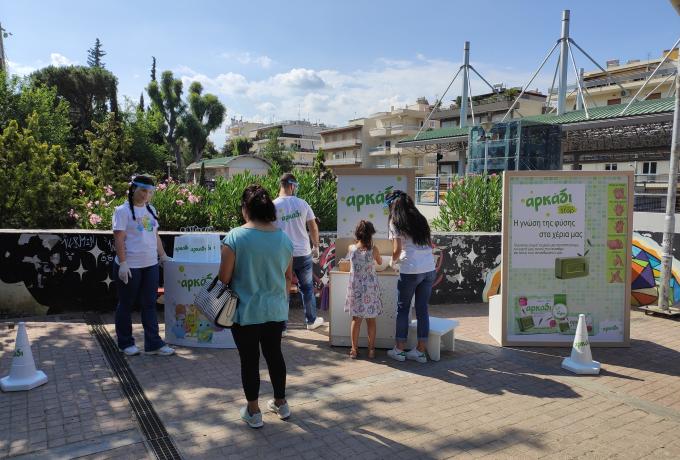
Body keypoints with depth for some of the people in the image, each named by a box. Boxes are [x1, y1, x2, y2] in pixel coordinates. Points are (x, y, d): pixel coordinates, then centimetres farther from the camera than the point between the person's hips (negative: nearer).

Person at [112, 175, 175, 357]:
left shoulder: (151, 210, 12)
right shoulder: (123, 211, -8)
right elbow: (119, 238, -13)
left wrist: (162, 255, 16)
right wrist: (123, 263, -19)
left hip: (151, 265, 6)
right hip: (130, 266, -6)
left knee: (149, 304, 8)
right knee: (126, 305, 9)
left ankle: (153, 344, 13)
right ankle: (125, 343, 23)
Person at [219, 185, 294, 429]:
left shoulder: (235, 237, -15)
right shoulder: (284, 238, -1)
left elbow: (224, 278, -12)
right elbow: (289, 277, 8)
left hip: (246, 311, -4)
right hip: (276, 310, 4)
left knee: (249, 360, 10)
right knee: (274, 354, 19)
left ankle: (253, 412, 23)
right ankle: (280, 403, 34)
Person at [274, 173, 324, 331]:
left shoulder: (273, 206, -6)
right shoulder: (302, 203, -2)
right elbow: (313, 227, 3)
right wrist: (316, 246, 16)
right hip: (303, 253, 1)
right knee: (307, 288, 16)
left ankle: (281, 327, 14)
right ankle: (311, 320, 29)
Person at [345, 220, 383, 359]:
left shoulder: (351, 248, -9)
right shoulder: (373, 249, -12)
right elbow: (380, 262, 8)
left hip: (355, 288, 1)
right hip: (370, 288, -1)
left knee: (356, 319, 12)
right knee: (371, 319, 11)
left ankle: (354, 349, 17)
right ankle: (371, 349, 19)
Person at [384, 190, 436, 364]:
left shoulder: (395, 222, -2)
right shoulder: (420, 219, 15)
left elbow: (397, 250, -7)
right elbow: (431, 245, 14)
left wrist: (393, 261, 11)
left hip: (410, 271, -5)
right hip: (429, 269, 6)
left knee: (403, 309, 8)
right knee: (422, 309, 11)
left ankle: (399, 350, 15)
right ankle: (420, 351, 16)